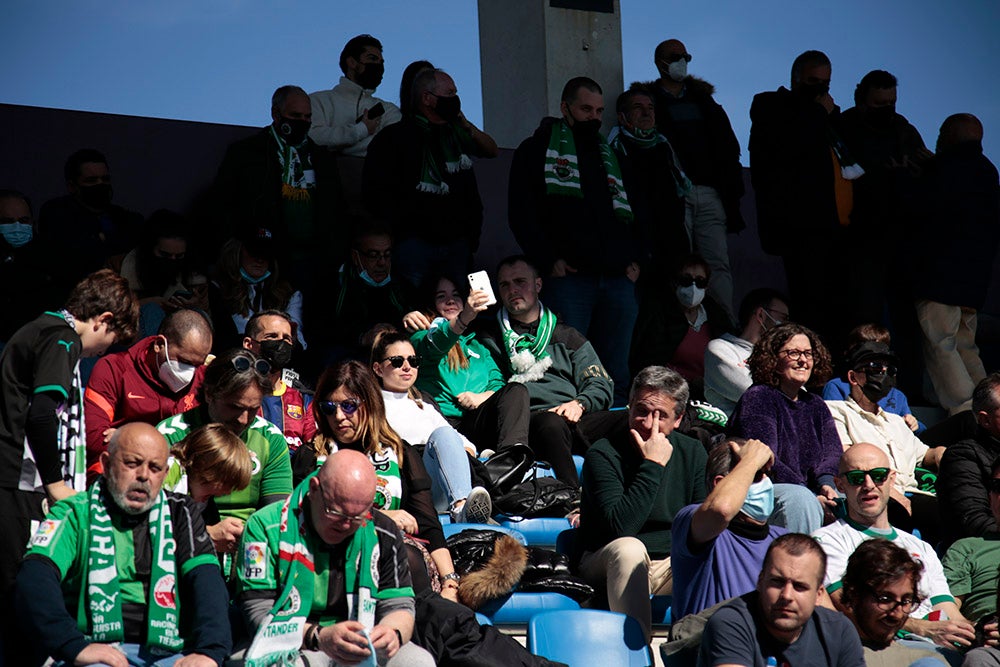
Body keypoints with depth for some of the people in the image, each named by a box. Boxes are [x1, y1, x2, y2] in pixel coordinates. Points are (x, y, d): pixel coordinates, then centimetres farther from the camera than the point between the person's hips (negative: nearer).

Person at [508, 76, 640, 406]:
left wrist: (635, 258, 11)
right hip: (569, 277, -5)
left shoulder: (611, 155, 22)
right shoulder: (537, 149, 7)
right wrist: (548, 260, -11)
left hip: (618, 279, 5)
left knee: (616, 375, 5)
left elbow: (633, 212, 28)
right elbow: (521, 213, -2)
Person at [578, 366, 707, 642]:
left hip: (673, 566, 4)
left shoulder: (692, 453, 3)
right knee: (629, 548, -38)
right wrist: (653, 466, -24)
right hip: (606, 565, -4)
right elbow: (620, 528, -26)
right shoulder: (602, 454, -13)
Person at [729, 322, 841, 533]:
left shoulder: (815, 405, 21)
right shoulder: (757, 399, -2)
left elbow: (832, 452, 6)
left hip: (813, 491, 6)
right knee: (798, 499, -36)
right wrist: (813, 497, -23)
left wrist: (826, 484, -19)